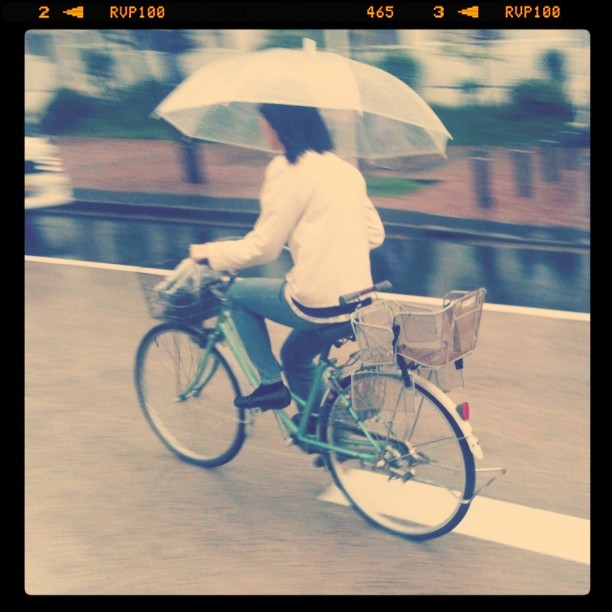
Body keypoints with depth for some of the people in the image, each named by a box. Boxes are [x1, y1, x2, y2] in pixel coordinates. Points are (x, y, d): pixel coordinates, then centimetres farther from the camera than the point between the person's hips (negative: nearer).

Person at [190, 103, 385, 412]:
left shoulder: (288, 169, -11)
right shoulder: (344, 168, 12)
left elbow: (262, 248, -9)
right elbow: (374, 233, 14)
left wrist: (209, 252, 6)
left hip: (320, 304, -8)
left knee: (237, 293, 16)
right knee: (294, 355, 30)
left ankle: (271, 383, 15)